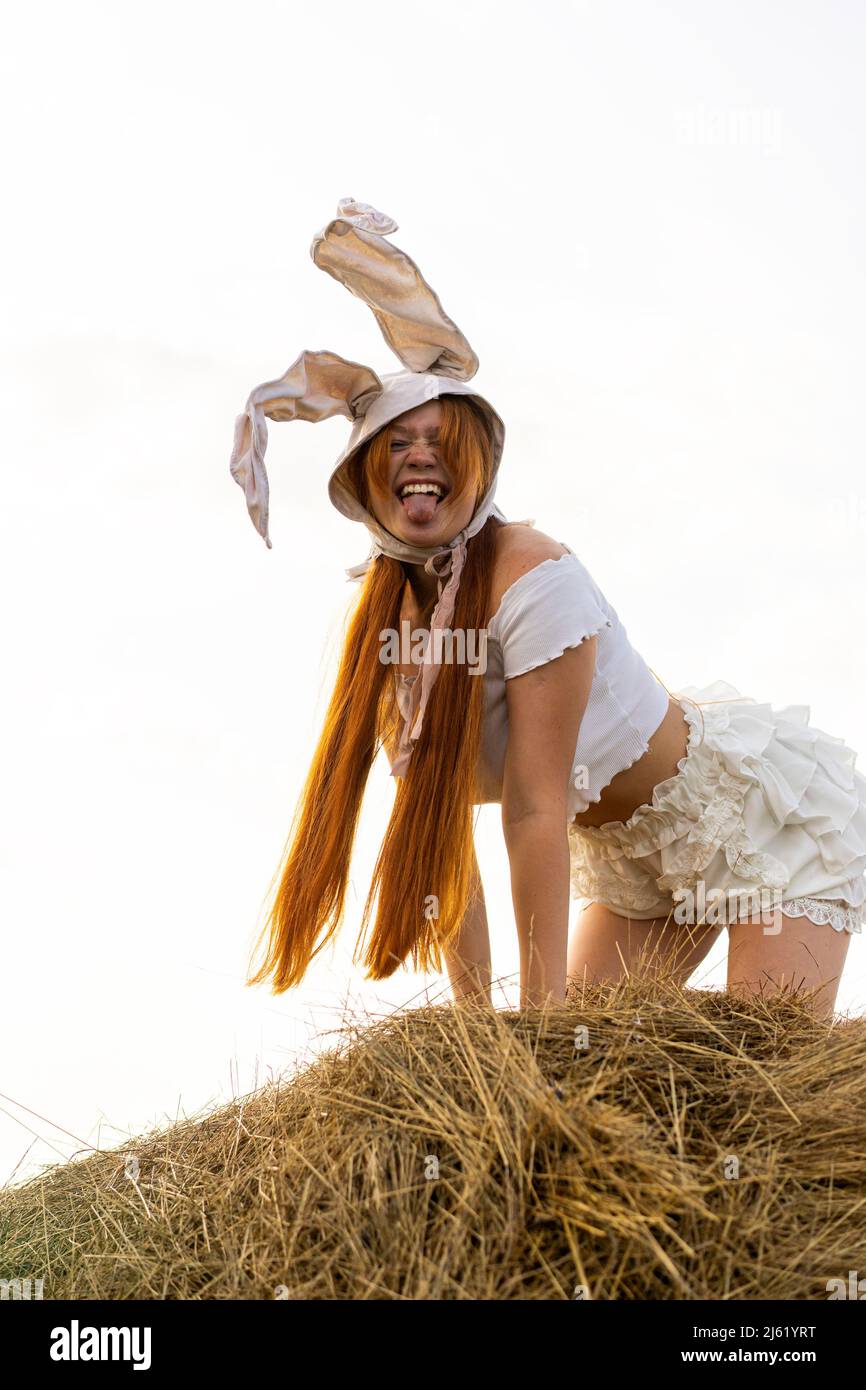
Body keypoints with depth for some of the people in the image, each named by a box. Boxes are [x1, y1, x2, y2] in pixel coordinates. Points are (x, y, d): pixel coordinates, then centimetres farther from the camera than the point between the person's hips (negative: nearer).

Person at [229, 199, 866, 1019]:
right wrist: (476, 1023, -9)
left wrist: (542, 1015, -28)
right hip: (625, 851, 7)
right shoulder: (391, 619, -6)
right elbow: (437, 818, -7)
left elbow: (535, 808, -30)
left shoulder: (533, 579, -28)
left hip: (759, 803, -7)